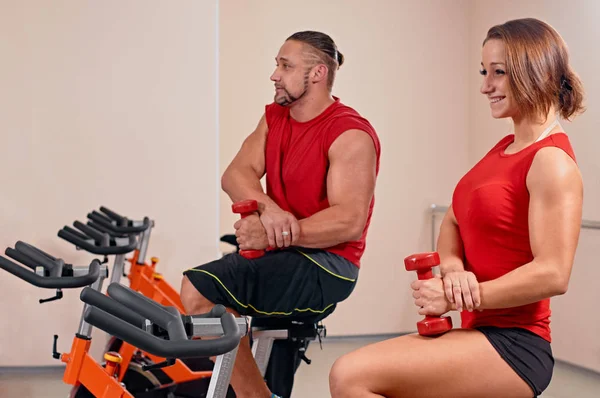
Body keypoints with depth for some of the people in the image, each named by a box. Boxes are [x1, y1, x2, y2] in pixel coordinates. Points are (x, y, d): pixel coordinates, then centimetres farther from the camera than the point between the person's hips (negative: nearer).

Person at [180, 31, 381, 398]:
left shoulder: (351, 134, -12)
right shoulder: (273, 118, 12)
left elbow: (349, 222, -21)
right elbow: (236, 175, -1)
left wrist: (271, 236, -27)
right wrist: (268, 208, -23)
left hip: (324, 266, -8)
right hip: (280, 256, 8)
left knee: (199, 289, -21)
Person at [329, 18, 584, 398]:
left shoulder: (551, 161, -13)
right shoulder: (504, 149, 14)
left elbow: (552, 274, -20)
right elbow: (453, 222, 14)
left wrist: (462, 297, -17)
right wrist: (454, 270, -8)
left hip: (512, 345, -8)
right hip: (479, 332, 9)